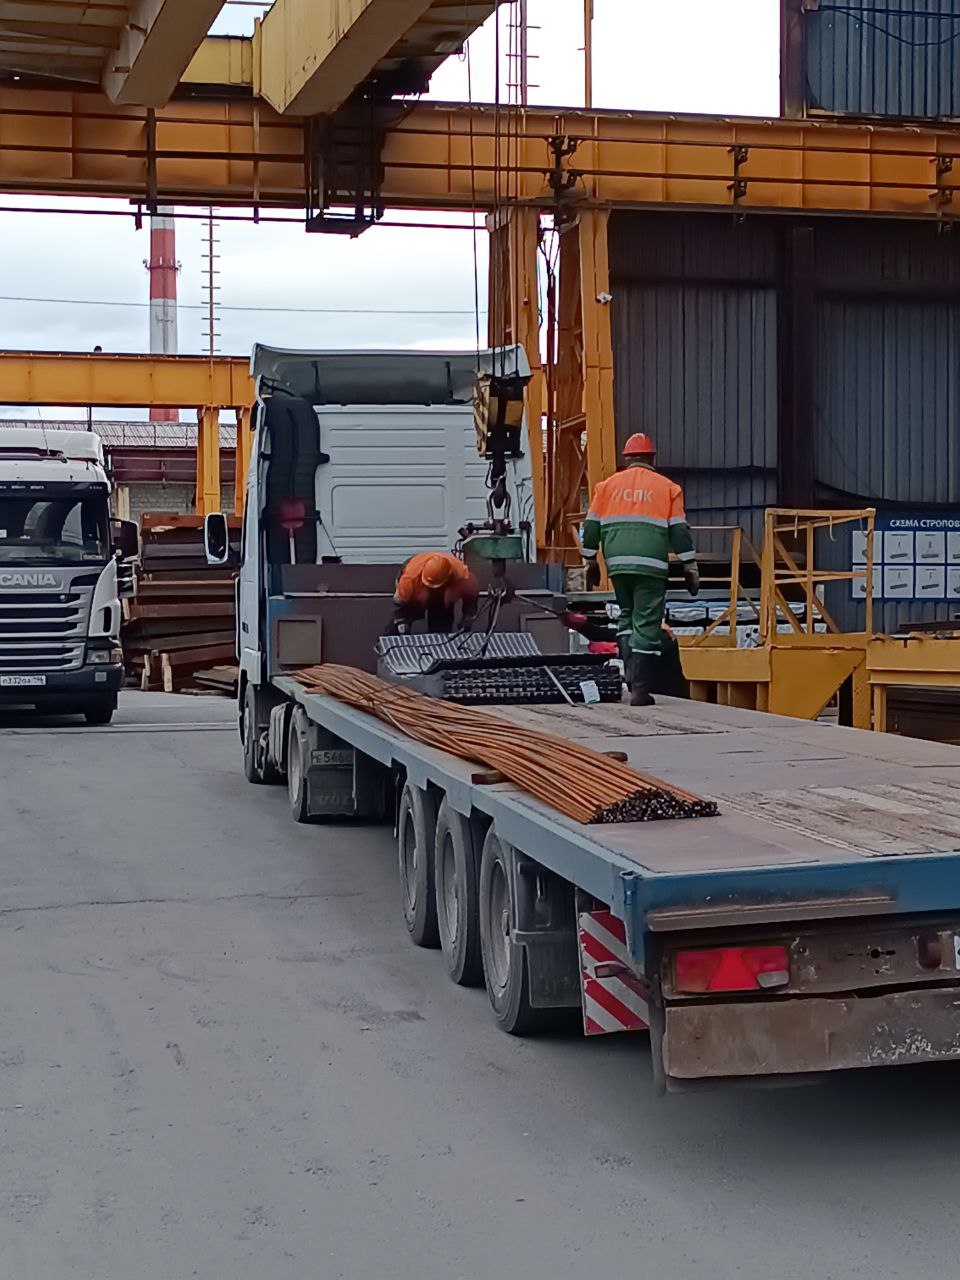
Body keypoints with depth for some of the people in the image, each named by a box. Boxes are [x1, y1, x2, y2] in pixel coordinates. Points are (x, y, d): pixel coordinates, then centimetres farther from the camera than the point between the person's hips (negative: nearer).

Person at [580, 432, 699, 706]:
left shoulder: (608, 486, 12)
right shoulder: (667, 488, 6)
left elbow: (591, 527, 13)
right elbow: (679, 531, 3)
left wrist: (591, 562, 23)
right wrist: (690, 569, 8)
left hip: (617, 564, 3)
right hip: (650, 566, -3)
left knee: (627, 617, 21)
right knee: (646, 625, 0)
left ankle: (632, 676, 8)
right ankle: (640, 690, -4)